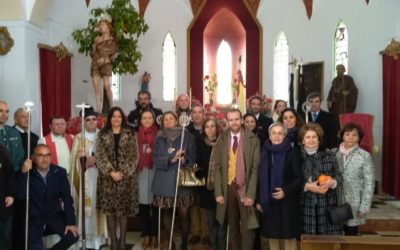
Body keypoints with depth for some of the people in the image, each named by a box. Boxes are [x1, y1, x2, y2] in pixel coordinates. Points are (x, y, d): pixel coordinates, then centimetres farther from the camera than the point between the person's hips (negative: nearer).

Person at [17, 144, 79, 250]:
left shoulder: (60, 172, -4)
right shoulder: (27, 173, -7)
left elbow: (67, 198, -6)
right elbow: (20, 196, -20)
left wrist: (70, 222, -14)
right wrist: (23, 172, -31)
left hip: (54, 215, 2)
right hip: (34, 217, -2)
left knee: (72, 235, -18)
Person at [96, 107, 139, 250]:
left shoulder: (130, 135, 5)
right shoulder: (102, 135, 5)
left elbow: (134, 156, 0)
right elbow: (100, 156, -2)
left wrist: (123, 172, -11)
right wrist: (111, 172, -13)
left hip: (127, 177, 0)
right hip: (107, 177, 1)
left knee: (124, 208, 3)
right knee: (110, 208, 3)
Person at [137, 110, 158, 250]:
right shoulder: (137, 135, 7)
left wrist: (152, 152, -11)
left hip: (155, 171, -2)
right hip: (141, 172, 2)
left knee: (155, 205, 2)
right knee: (143, 205, 5)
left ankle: (154, 236, 14)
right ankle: (146, 235, 16)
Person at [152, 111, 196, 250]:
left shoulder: (187, 136, 1)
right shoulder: (159, 138, 6)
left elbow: (193, 157, 2)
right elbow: (156, 159, -2)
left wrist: (185, 160, -19)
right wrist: (171, 160, -18)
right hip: (164, 180, 2)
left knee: (184, 213, -2)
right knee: (165, 212, 9)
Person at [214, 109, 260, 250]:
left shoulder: (253, 140, -3)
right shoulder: (221, 141, 5)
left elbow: (256, 168, -7)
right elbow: (217, 168, 4)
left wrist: (251, 194, -14)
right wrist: (218, 192, -5)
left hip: (245, 188, -2)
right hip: (228, 188, 3)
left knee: (247, 228, -1)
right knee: (233, 228, 12)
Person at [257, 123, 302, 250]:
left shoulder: (292, 152, -5)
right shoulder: (265, 152, 6)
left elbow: (299, 177, -6)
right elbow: (260, 178, 8)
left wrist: (286, 191, -18)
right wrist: (259, 200, 5)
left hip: (287, 201, -3)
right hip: (269, 202, 3)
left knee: (289, 237, 0)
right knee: (272, 236, 9)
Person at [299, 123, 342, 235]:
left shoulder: (329, 155, 8)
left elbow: (338, 176, 8)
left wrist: (332, 182, -12)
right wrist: (306, 186, -14)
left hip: (327, 205, 2)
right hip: (306, 206, -1)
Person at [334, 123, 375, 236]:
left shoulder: (365, 156, -4)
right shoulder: (334, 153, 3)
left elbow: (369, 183, -5)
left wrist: (364, 207, -9)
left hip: (354, 203, -2)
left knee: (351, 234, 5)